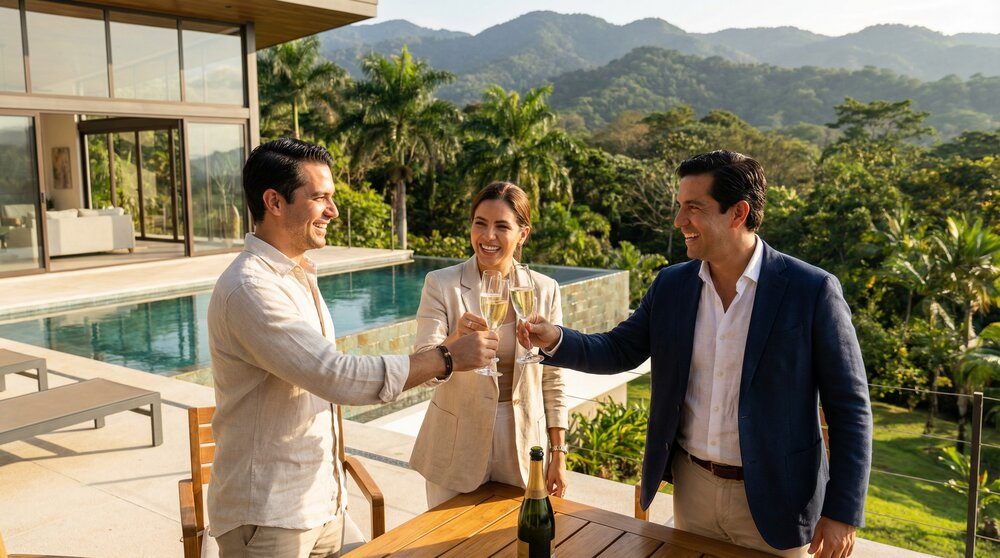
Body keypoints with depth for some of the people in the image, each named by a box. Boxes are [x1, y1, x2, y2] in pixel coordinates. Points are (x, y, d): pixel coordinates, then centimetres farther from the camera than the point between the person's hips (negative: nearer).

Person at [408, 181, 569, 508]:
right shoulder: (441, 284, -9)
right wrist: (456, 340, -35)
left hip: (523, 447, 2)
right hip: (456, 451, -1)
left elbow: (552, 380, 3)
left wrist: (558, 455, 4)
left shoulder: (545, 290, -3)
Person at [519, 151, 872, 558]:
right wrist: (555, 340, -13)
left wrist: (842, 513, -11)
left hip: (771, 500, -3)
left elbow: (849, 407, -10)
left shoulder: (812, 291, -14)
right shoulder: (671, 285, -2)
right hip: (691, 488, 4)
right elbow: (619, 351, 5)